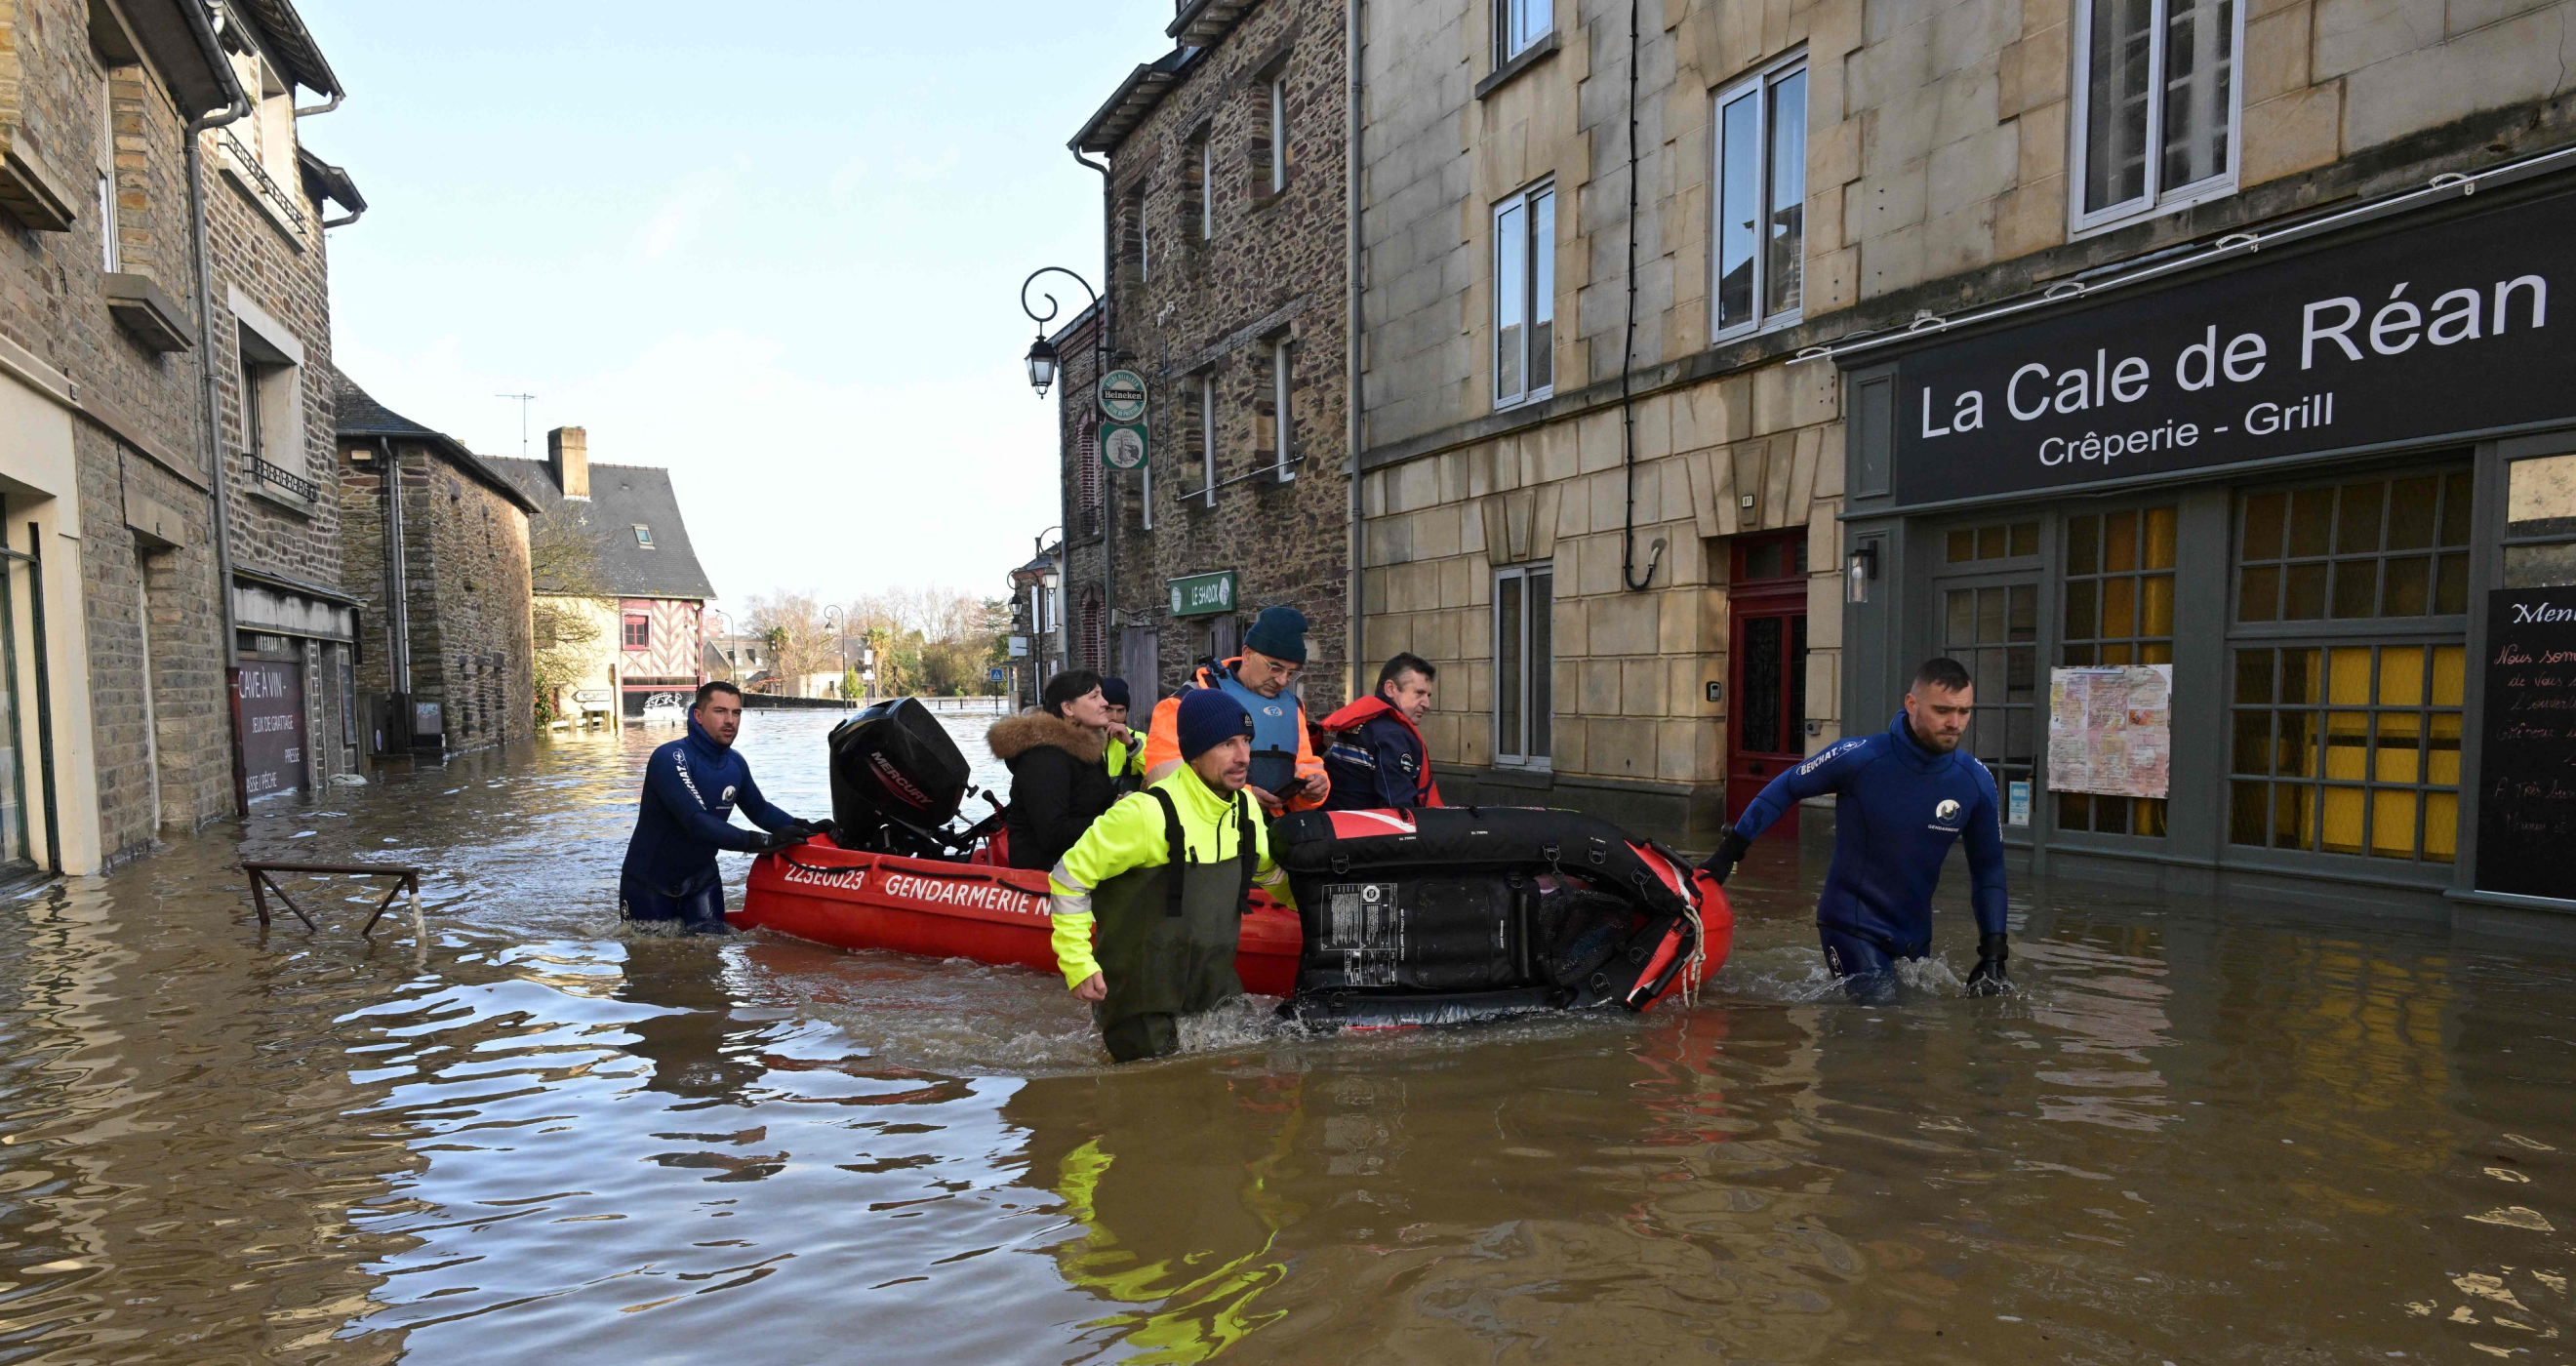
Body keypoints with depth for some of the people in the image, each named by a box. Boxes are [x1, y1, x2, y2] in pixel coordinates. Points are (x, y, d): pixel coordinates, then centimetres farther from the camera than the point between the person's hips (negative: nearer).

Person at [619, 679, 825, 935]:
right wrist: (763, 841, -39)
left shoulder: (735, 763, -5)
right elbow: (696, 823, -35)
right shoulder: (670, 758, -26)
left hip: (701, 877, 5)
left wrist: (803, 827, -8)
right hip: (649, 879, -5)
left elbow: (760, 809, 10)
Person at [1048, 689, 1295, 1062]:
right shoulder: (1147, 813, -22)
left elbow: (1268, 870, 21)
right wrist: (1078, 964, -14)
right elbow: (1069, 877, -14)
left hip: (1216, 986, 6)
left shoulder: (1243, 808, 1)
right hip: (1142, 993, -6)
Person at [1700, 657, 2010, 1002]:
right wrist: (1727, 855, -6)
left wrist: (1993, 955, 0)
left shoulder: (1977, 781, -8)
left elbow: (1988, 868, 4)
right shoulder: (1858, 757, -19)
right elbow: (1784, 790, -5)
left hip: (1915, 934, 5)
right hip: (1852, 925, -5)